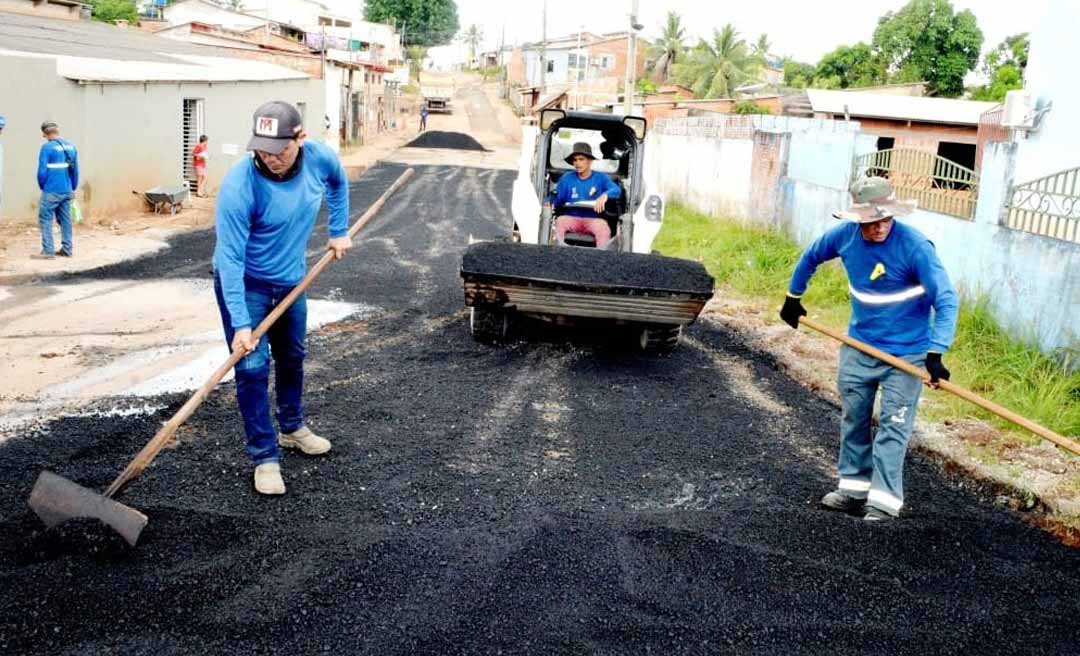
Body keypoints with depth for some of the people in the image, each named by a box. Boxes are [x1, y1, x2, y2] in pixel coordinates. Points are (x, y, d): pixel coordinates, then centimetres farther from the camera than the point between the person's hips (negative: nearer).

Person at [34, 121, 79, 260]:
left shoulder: (47, 147, -11)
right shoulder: (71, 146, 7)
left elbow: (42, 171, -12)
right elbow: (75, 170, 11)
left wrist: (42, 187, 4)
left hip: (51, 191, -6)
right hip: (67, 191, 6)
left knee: (45, 219, 1)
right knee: (65, 219, 12)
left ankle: (48, 251, -2)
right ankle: (67, 249, 15)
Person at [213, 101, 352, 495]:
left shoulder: (319, 158, -17)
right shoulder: (239, 187, -32)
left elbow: (338, 182, 11)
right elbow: (230, 258, -30)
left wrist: (339, 231, 11)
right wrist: (240, 323, -33)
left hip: (291, 280, 6)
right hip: (245, 285, -5)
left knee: (292, 357, 20)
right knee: (252, 369, -8)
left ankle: (292, 428, 42)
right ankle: (265, 457, 3)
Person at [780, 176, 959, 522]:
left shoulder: (915, 246, -25)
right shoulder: (845, 235, -10)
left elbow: (946, 300, -29)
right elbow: (811, 257, 12)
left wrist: (936, 354, -38)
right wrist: (793, 298, 20)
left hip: (905, 353, -5)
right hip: (858, 347, 6)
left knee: (893, 426, -5)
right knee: (853, 418, 15)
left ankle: (884, 500, 0)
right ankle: (853, 487, 29)